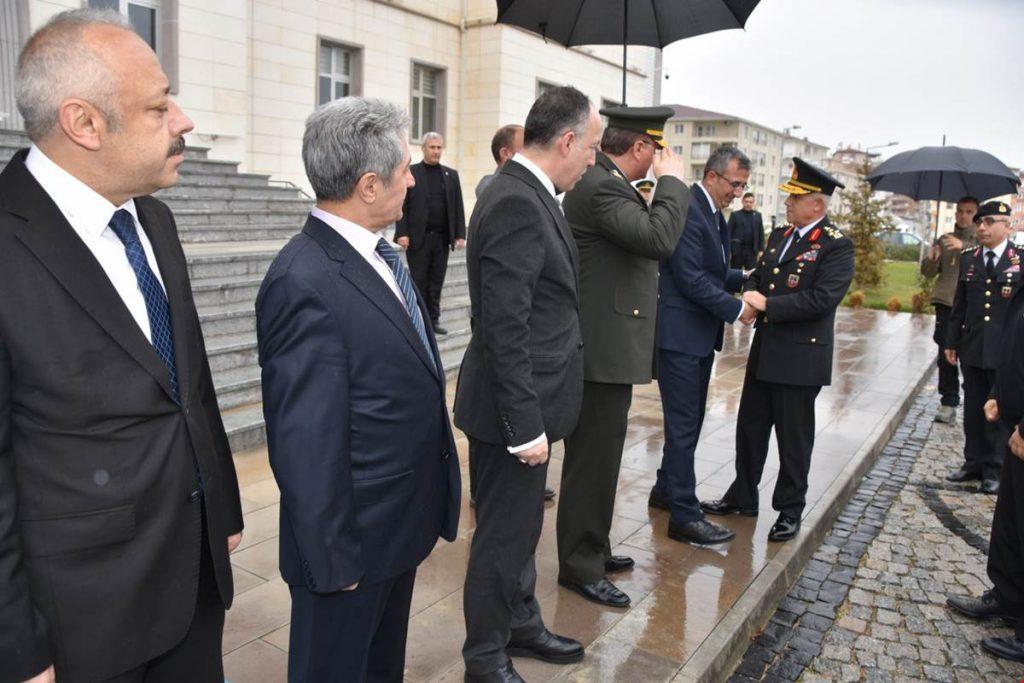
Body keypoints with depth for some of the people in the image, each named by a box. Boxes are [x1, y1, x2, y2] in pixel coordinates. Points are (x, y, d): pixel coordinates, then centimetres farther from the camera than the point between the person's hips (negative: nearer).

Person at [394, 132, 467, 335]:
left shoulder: (451, 175, 13)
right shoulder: (410, 173, 2)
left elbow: (458, 207, 10)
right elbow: (402, 206, -2)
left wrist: (460, 234, 2)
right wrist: (402, 233, -12)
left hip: (442, 238, 3)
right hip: (418, 238, -3)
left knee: (436, 282, 8)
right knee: (419, 282, 1)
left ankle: (433, 320, 15)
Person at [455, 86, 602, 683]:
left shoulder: (529, 195, 9)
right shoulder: (516, 204, -22)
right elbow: (505, 329, -25)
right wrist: (526, 425, -22)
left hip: (527, 401, 10)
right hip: (514, 408, -10)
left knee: (521, 525, 24)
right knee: (504, 536, 8)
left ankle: (522, 625, 44)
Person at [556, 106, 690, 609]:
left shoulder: (602, 182, 14)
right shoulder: (600, 186, -18)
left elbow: (642, 237, 20)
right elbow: (659, 239, -28)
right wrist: (672, 181, -15)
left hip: (608, 345, 11)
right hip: (604, 347, -11)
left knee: (597, 456, 19)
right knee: (592, 459, -1)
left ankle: (591, 549, 34)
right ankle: (580, 567, 13)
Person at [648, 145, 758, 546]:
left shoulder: (714, 214, 15)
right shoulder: (686, 211, -16)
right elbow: (691, 279, -21)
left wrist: (745, 277, 5)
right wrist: (737, 309, -16)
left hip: (701, 334, 10)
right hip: (680, 334, -10)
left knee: (689, 419, 18)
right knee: (683, 424, -4)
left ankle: (666, 490, 33)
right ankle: (684, 516, 3)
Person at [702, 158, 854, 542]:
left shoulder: (836, 246, -12)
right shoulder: (780, 236, 12)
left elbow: (823, 298, -23)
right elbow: (758, 275, 19)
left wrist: (767, 304, -20)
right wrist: (750, 293, -3)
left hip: (801, 356, -7)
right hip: (764, 351, 8)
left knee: (793, 438, 6)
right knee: (750, 427, 15)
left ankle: (790, 510, 22)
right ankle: (742, 497, 30)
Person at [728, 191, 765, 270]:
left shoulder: (758, 215, 11)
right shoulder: (735, 215, 3)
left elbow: (761, 234, 10)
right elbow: (728, 233, -1)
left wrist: (761, 250, 2)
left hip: (752, 251, 2)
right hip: (737, 251, -2)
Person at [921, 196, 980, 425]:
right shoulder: (945, 240, 16)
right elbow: (929, 272, 12)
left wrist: (964, 246, -30)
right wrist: (931, 260, -11)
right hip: (947, 304, 2)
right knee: (946, 356, 0)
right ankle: (948, 404, 5)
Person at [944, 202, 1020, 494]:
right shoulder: (968, 260, 8)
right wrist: (951, 342, 9)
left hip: (1007, 353, -3)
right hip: (972, 350, 4)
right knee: (973, 410, 11)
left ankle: (995, 470, 14)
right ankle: (975, 462, 23)